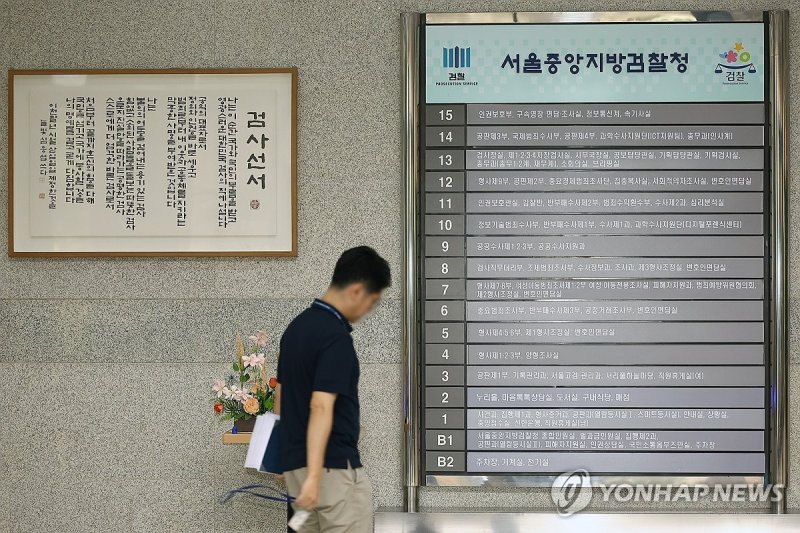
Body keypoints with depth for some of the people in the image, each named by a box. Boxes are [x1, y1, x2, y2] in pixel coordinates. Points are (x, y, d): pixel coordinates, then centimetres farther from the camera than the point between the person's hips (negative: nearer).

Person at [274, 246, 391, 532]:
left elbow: (282, 395, 19)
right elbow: (321, 407, -27)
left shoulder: (297, 326, 12)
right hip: (335, 468, -9)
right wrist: (313, 475, -32)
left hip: (296, 465, 9)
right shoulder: (336, 336, -18)